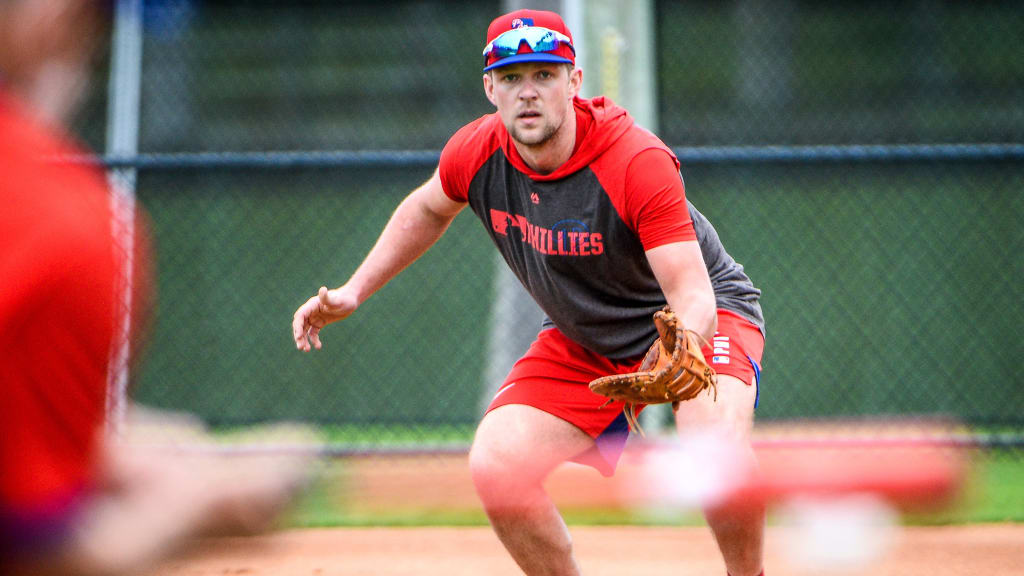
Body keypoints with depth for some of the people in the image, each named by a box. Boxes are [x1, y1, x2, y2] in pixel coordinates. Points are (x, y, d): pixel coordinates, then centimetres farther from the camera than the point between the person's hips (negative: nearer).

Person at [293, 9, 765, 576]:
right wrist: (353, 291, 4)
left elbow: (693, 296, -37)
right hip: (580, 338, 5)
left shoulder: (639, 162, -31)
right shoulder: (477, 153, -15)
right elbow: (429, 209, 11)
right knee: (496, 469, -14)